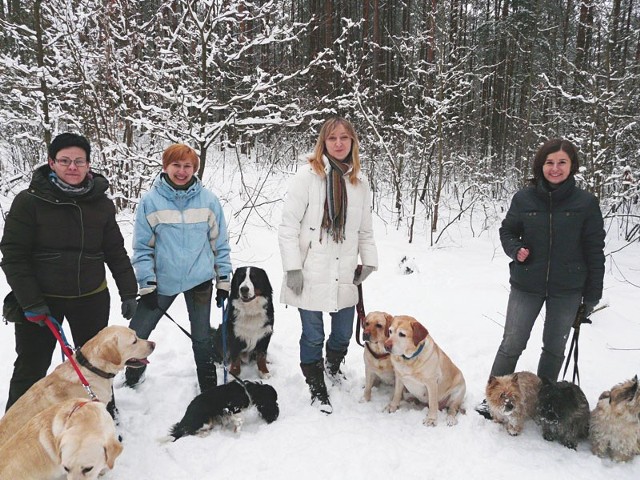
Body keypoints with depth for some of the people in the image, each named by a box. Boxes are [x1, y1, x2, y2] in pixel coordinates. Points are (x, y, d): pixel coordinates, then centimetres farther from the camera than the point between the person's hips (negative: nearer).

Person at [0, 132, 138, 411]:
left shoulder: (101, 203, 0)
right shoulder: (29, 201, -10)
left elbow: (115, 252, 6)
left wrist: (128, 292, 3)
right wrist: (30, 303, -14)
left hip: (92, 298, 3)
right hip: (40, 299, -3)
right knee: (31, 368, 9)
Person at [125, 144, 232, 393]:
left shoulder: (208, 199, -2)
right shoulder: (150, 200, -5)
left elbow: (220, 243, 3)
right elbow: (141, 246, -2)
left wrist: (224, 280, 2)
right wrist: (147, 283, -7)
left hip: (200, 280, 0)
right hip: (162, 281, 0)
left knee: (202, 337, 13)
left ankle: (208, 385, 32)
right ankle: (132, 377, 36)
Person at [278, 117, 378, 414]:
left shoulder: (360, 183, 10)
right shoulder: (308, 175, -6)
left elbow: (365, 230, 16)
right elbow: (288, 224, -9)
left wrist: (369, 261, 4)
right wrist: (292, 267, -13)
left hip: (344, 275, 5)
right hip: (311, 274, -4)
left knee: (343, 334, 16)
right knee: (313, 337, 5)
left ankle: (333, 366, 48)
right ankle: (317, 388, 27)